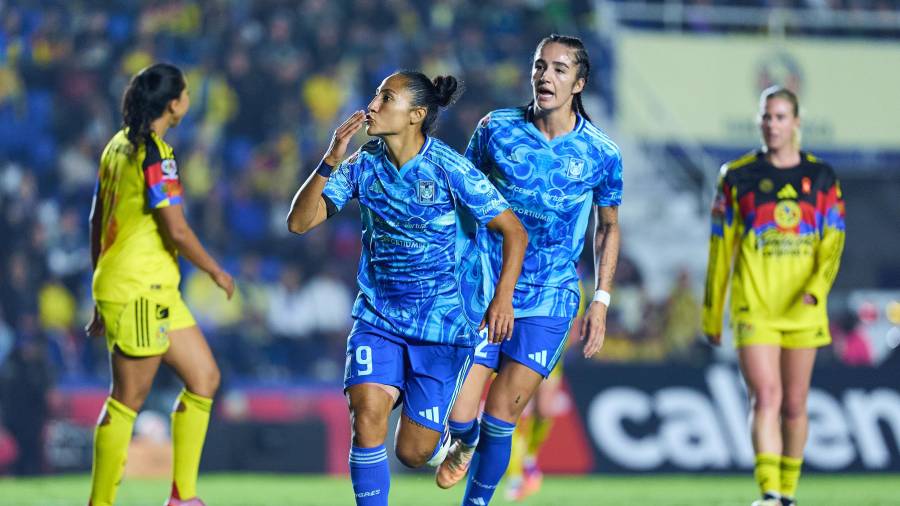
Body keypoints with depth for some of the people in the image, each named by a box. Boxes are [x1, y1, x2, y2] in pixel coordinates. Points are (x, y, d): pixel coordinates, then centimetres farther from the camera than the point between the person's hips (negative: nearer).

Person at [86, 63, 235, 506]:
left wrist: (102, 297, 23)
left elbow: (97, 221, 17)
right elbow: (176, 230, -19)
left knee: (204, 378, 11)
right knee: (128, 399, -5)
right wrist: (217, 272, -3)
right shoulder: (154, 154, -15)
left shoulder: (119, 146, 12)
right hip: (139, 292, -10)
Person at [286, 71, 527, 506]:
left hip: (443, 324, -3)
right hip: (378, 317, 3)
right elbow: (299, 222, -5)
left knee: (412, 453, -1)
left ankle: (441, 438, 38)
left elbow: (514, 232, -9)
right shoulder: (363, 166, -2)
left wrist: (503, 296, -22)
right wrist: (331, 161, -18)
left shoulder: (449, 169, -14)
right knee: (367, 414, -22)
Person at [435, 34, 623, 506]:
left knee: (501, 417, -6)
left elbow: (607, 226, 11)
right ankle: (465, 444, 28)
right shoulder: (496, 129, -4)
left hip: (550, 300, 0)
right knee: (457, 415, -8)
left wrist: (601, 300, 5)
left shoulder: (600, 153, -3)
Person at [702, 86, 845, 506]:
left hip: (803, 310, 2)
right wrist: (712, 314, 5)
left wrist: (816, 288, -15)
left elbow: (833, 243, 3)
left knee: (794, 403, 7)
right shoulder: (737, 176, 3)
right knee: (766, 397, -14)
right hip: (753, 308, -2)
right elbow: (720, 249, 5)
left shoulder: (821, 177, 7)